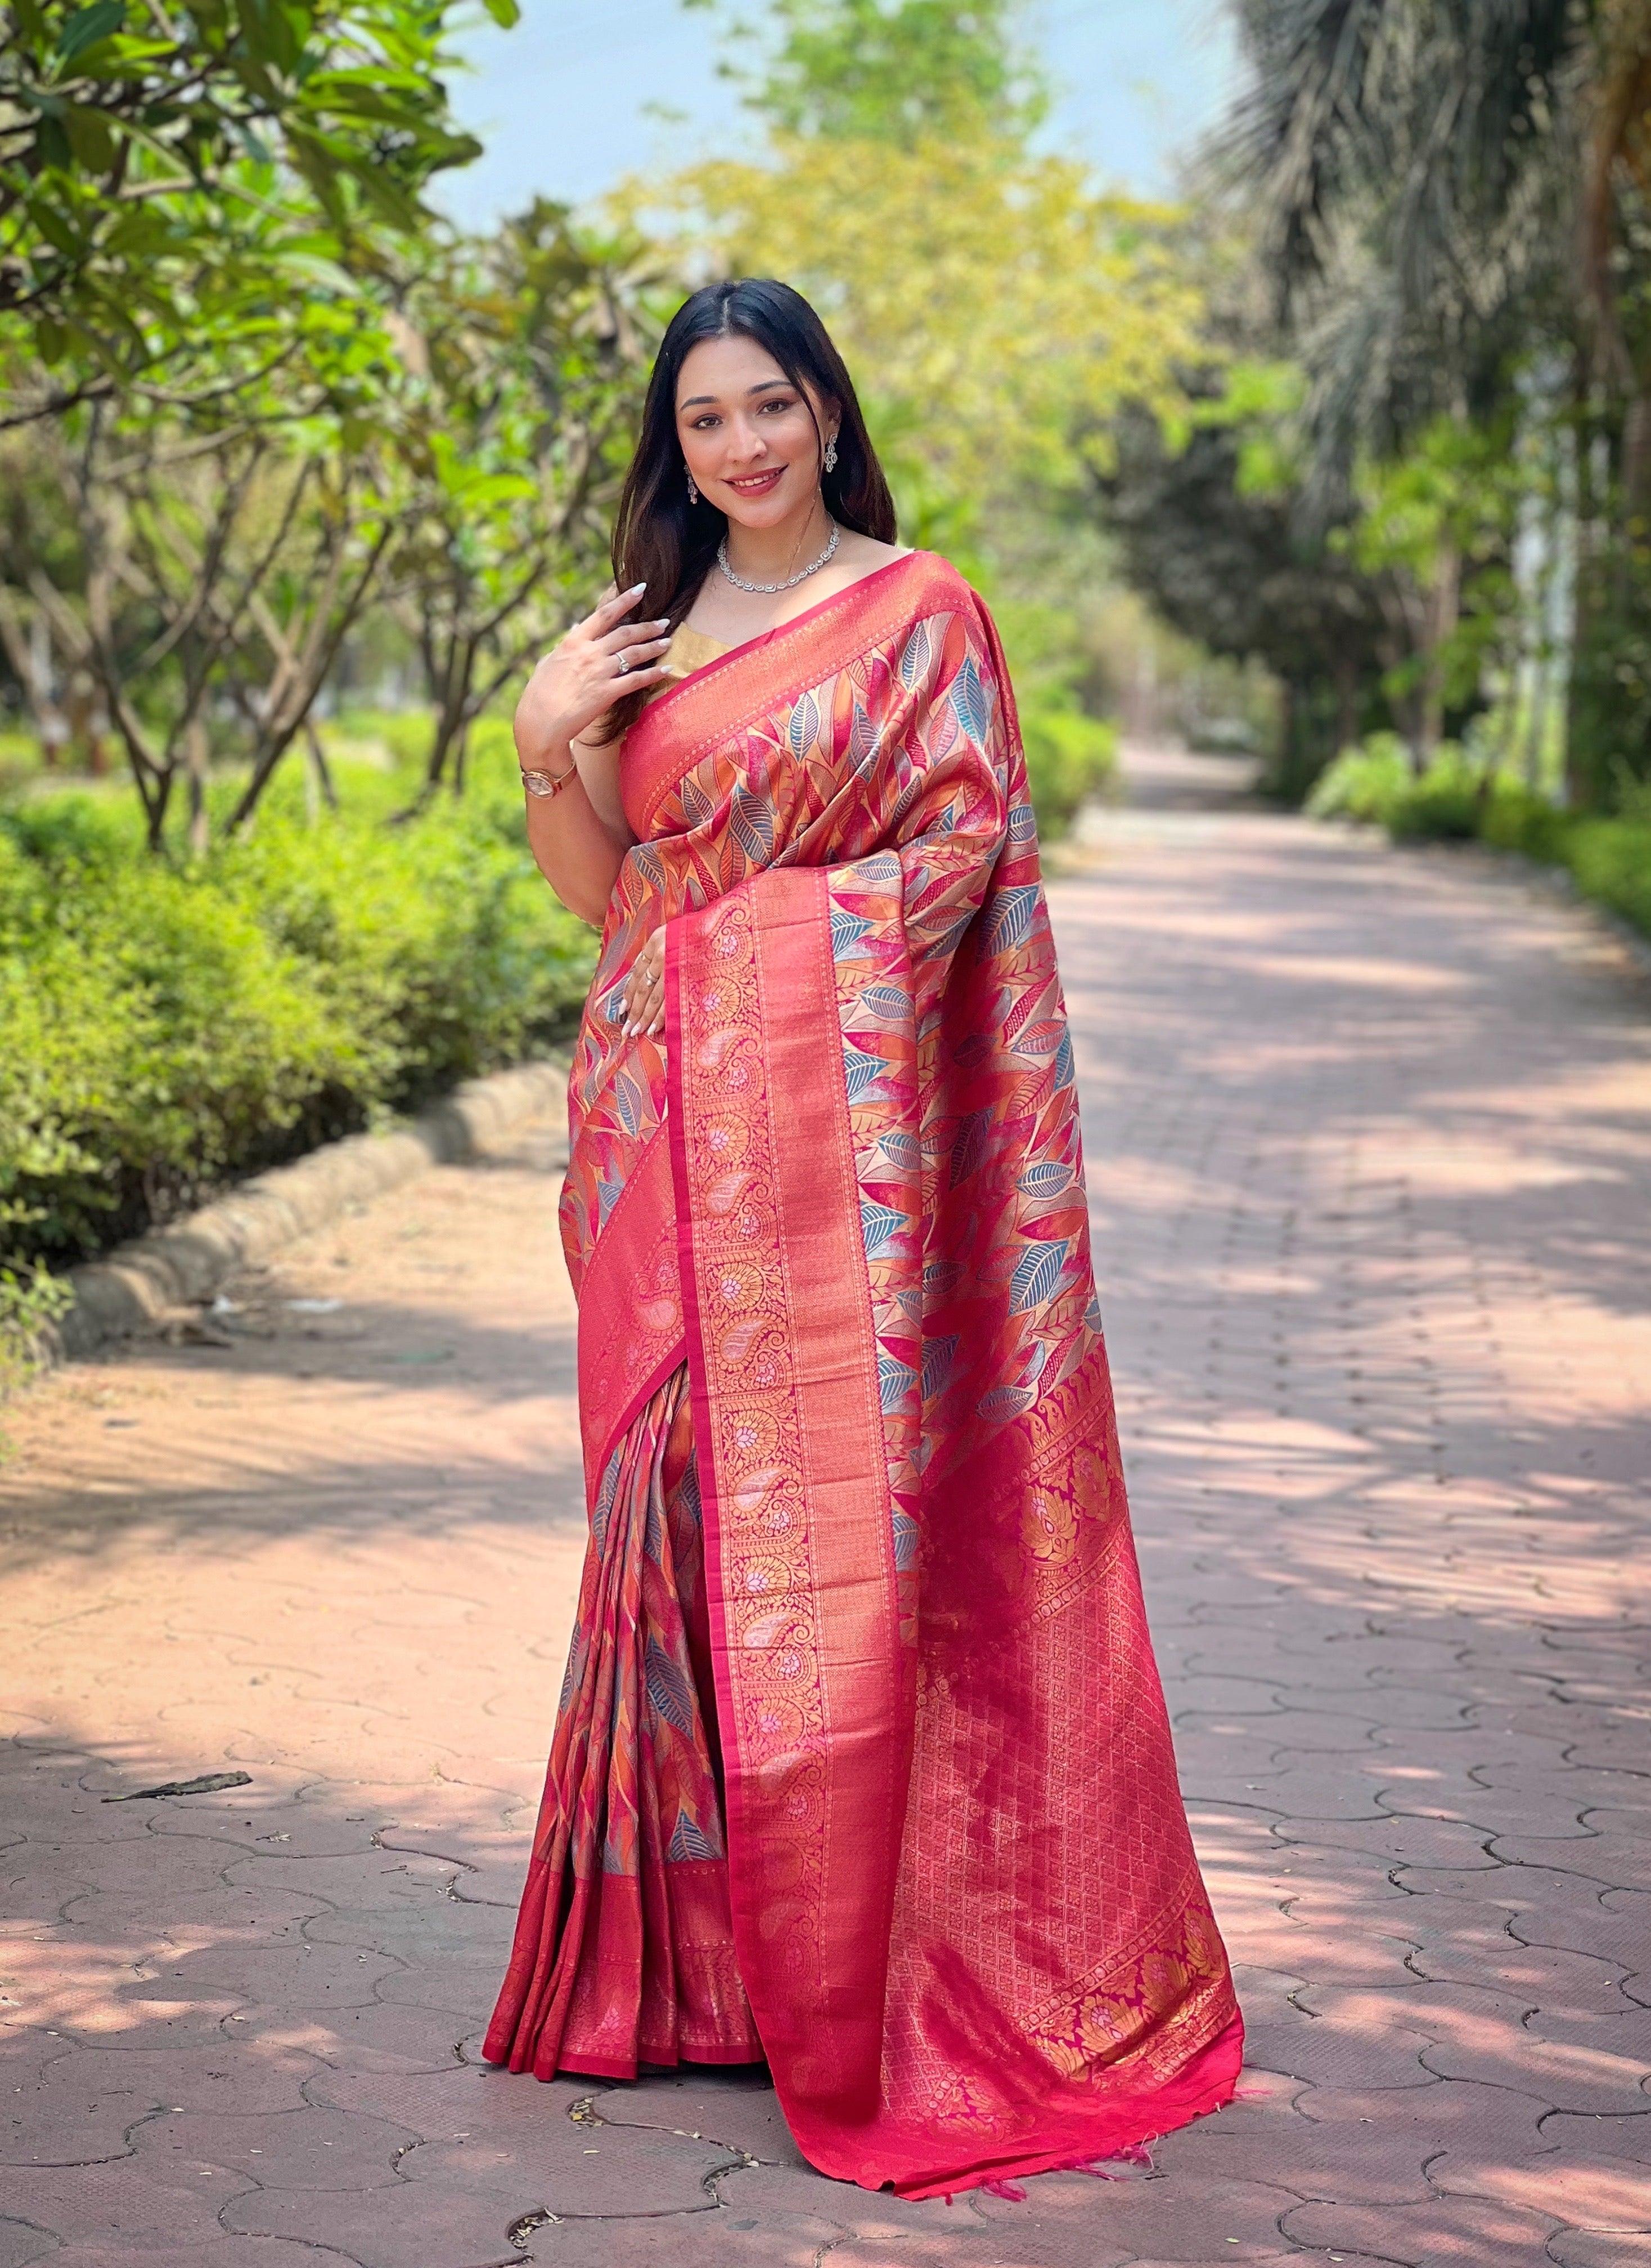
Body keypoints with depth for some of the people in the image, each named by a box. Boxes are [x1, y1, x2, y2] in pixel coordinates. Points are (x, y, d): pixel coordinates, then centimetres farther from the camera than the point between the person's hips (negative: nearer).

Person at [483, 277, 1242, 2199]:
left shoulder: (918, 609, 1)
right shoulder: (647, 631, 16)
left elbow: (974, 843, -3)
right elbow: (594, 887, 13)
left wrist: (786, 908, -12)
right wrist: (543, 738, -3)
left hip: (834, 1117, -5)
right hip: (667, 1120, 5)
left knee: (839, 1512, -7)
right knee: (679, 1499, 7)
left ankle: (869, 1985, 2)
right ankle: (685, 1948, 18)